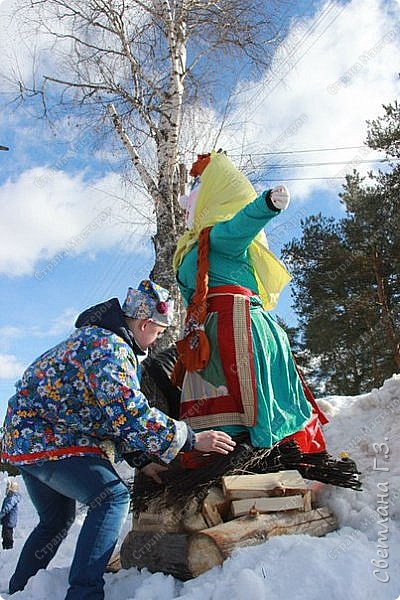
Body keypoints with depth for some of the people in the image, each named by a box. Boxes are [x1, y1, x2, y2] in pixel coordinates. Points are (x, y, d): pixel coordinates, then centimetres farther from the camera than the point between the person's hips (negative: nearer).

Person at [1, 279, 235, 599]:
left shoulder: (98, 338, 12)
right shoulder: (108, 346, -22)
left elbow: (116, 413, 13)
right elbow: (129, 413, -32)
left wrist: (143, 459, 7)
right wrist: (190, 439, -24)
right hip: (47, 438, -11)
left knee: (57, 520, 24)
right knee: (113, 496, -19)